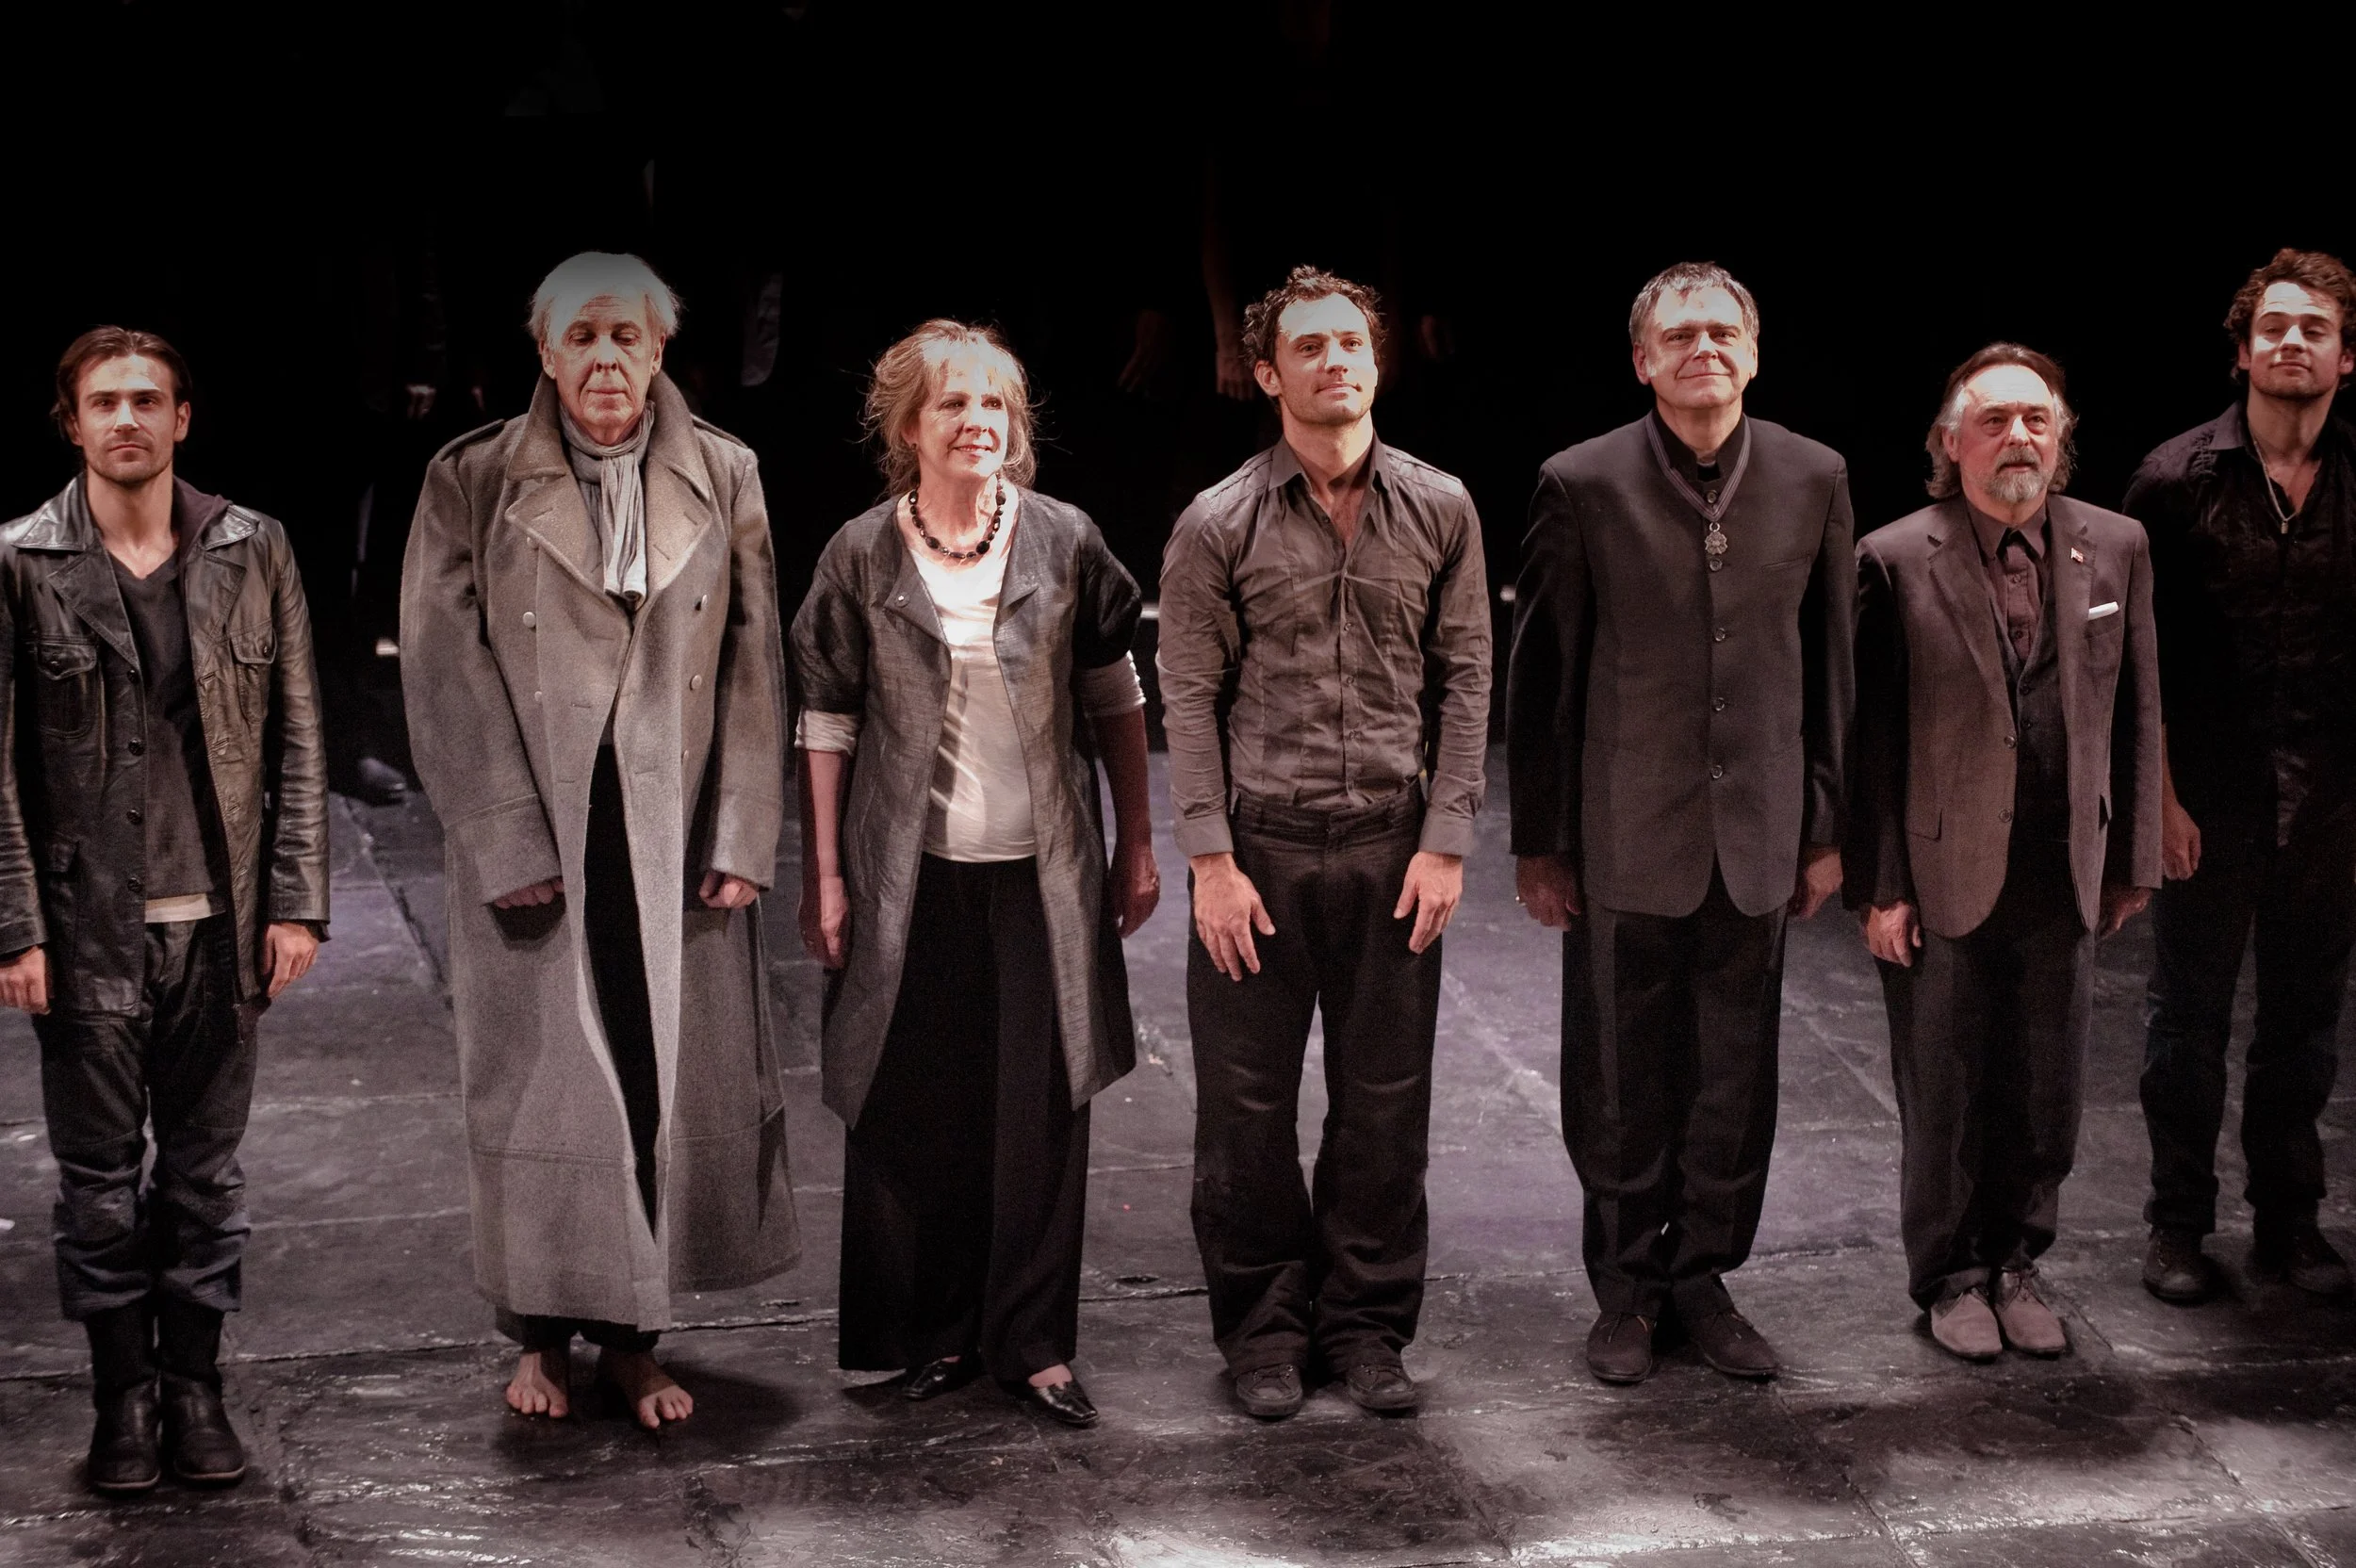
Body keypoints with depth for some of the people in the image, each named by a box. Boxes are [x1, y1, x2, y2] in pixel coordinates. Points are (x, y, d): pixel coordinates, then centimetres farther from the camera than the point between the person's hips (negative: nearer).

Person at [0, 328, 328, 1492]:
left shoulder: (253, 552, 3)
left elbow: (295, 739, 5)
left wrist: (296, 902, 0)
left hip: (220, 920, 2)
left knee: (206, 1168, 10)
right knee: (99, 1177, 8)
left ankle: (195, 1385, 22)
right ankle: (124, 1395, 20)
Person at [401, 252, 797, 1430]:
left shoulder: (723, 480, 5)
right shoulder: (472, 483, -1)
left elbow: (754, 667, 4)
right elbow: (447, 672, -4)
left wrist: (742, 836, -3)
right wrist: (507, 842, -10)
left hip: (678, 835, 2)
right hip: (534, 834, -2)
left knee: (679, 1074, 4)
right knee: (540, 1080, 5)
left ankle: (634, 1335, 17)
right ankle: (545, 1333, 20)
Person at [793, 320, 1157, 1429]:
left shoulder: (1064, 541, 1)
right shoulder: (862, 556, -1)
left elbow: (1114, 695, 8)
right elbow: (826, 722, 1)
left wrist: (1137, 842, 6)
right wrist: (823, 877, -2)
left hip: (1042, 867, 1)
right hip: (911, 872, -1)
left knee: (1043, 1105, 3)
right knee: (914, 1109, 5)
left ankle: (1032, 1341, 14)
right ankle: (933, 1334, 20)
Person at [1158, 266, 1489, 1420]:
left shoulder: (1439, 511, 5)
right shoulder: (1219, 525, -1)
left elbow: (1464, 681, 6)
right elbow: (1189, 696, -1)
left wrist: (1446, 843, -1)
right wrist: (1211, 861, -7)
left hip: (1392, 848, 2)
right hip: (1259, 847, -1)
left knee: (1385, 1102, 7)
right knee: (1246, 1105, 4)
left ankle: (1367, 1324, 20)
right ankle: (1264, 1331, 18)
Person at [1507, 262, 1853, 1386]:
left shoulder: (1812, 479, 3)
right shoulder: (1583, 485, -6)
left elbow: (1831, 663, 8)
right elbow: (1539, 675, -2)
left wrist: (1827, 827, 8)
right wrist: (1537, 843, -1)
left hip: (1757, 836, 3)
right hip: (1624, 839, -2)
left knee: (1735, 1081, 10)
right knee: (1621, 1084, 7)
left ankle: (1703, 1275, 27)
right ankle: (1625, 1288, 23)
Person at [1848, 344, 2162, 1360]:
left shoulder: (2115, 549, 5)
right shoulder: (1896, 560, -6)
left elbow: (2136, 715, 9)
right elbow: (1870, 736, -6)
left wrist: (2132, 859, 7)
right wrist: (1878, 884, -8)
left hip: (2065, 878, 3)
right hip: (1941, 876, -3)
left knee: (2046, 1094, 11)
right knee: (1944, 1096, 9)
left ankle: (2016, 1265, 29)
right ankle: (1951, 1278, 26)